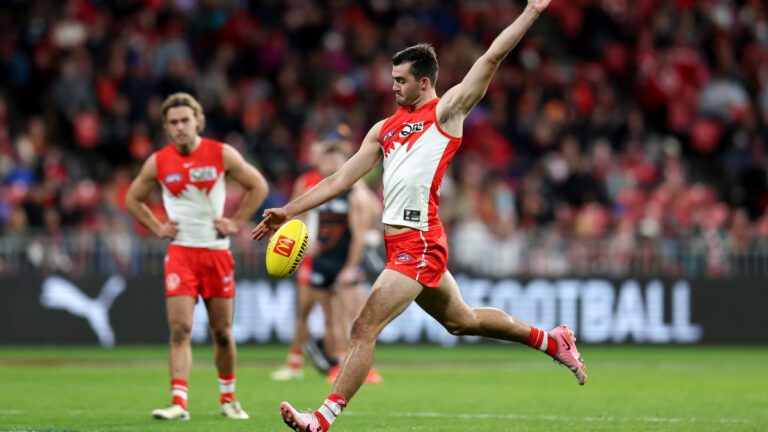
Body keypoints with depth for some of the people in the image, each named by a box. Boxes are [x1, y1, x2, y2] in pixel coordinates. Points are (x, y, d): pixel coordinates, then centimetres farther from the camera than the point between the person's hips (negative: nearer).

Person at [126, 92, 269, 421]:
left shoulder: (222, 155, -3)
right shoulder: (158, 163, 0)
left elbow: (258, 186, 8)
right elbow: (132, 199, 15)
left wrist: (237, 222, 0)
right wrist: (157, 228, 3)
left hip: (217, 252, 1)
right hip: (180, 253, 0)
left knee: (223, 332, 8)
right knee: (180, 330, -13)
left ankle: (228, 398, 26)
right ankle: (178, 402, -17)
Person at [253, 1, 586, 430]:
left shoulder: (446, 110, 0)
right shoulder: (385, 129, 19)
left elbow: (492, 58, -5)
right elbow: (340, 180, 19)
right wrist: (288, 212, 13)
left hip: (419, 242, -8)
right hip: (399, 241, 8)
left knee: (365, 328, -12)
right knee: (462, 320, 19)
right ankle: (552, 340, 34)